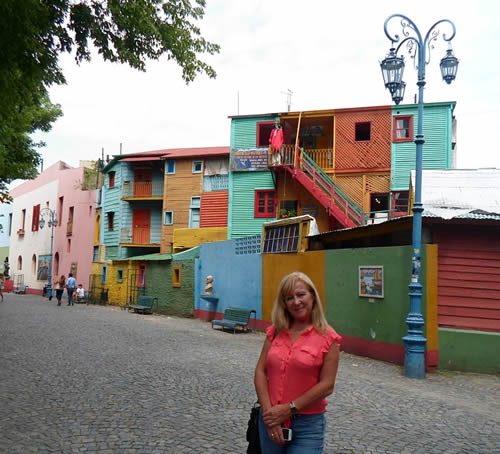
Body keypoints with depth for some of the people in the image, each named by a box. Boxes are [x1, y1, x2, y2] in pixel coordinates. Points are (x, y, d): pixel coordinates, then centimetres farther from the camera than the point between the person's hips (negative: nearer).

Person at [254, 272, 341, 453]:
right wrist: (269, 411, -11)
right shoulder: (275, 332, 3)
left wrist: (289, 409, -14)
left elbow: (326, 385, -12)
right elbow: (260, 372, 0)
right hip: (271, 419, 4)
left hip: (307, 424, -4)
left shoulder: (327, 337, -9)